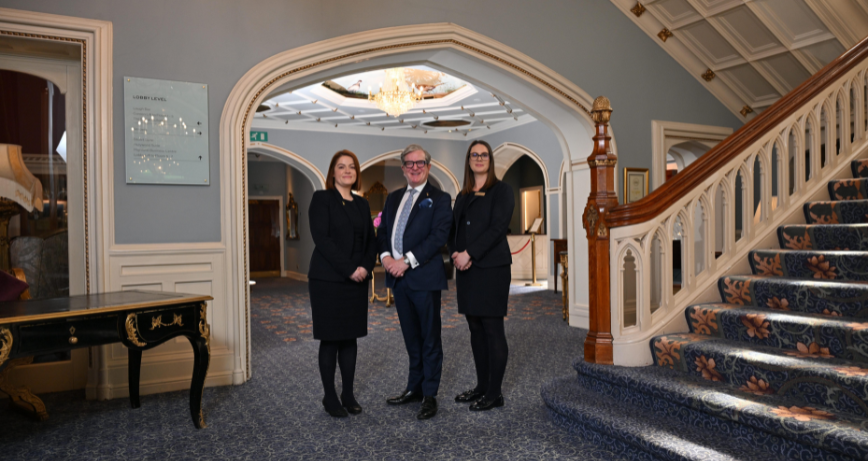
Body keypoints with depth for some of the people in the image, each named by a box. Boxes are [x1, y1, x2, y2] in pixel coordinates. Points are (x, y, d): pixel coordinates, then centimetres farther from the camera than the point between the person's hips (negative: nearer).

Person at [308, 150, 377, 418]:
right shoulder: (322, 198, -3)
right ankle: (330, 396, 15)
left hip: (357, 281, 5)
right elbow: (321, 238, -13)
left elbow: (371, 240, 12)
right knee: (330, 340, 2)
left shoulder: (362, 204, 13)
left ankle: (348, 394, 21)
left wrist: (366, 267, -7)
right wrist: (349, 269, -17)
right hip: (328, 280, -5)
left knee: (350, 338, 10)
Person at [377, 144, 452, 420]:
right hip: (398, 276, 6)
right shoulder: (393, 198, 17)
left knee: (430, 338, 4)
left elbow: (439, 236, -14)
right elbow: (382, 231, 14)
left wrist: (407, 260, -18)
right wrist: (386, 256, -6)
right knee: (411, 337, 16)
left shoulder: (439, 199, -2)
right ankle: (414, 388, 28)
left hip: (424, 276, -6)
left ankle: (429, 395, 15)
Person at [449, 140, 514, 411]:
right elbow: (453, 229, 15)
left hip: (491, 268, -7)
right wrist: (455, 253, -5)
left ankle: (494, 393, 6)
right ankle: (481, 386, 21)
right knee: (475, 329, 11)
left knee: (493, 329, -3)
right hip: (466, 270, 7)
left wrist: (469, 254, -16)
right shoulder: (462, 197, 18)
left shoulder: (501, 191, -1)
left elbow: (497, 228, -12)